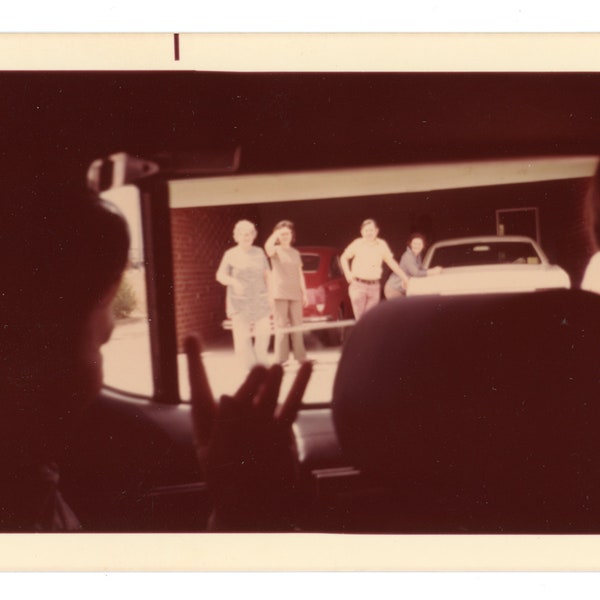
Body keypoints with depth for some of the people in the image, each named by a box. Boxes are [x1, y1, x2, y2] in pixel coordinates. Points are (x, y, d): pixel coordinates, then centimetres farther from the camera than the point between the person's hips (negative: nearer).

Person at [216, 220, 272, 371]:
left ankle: (261, 366, 10)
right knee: (242, 337, -6)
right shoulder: (231, 254, 3)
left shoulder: (259, 252, 12)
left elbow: (267, 275, 16)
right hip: (239, 302, -2)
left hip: (260, 300, 2)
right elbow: (220, 276, -5)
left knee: (264, 333, -6)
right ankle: (248, 367, 3)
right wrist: (233, 281, -24)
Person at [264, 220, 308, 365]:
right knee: (281, 326, -7)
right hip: (280, 293, -5)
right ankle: (281, 359, -5)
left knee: (297, 326, 5)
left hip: (295, 293, 5)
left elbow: (300, 274, 17)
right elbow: (268, 247, -23)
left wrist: (304, 293, 13)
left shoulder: (295, 253, 17)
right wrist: (276, 234, -14)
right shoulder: (276, 251, 3)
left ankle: (300, 357, 10)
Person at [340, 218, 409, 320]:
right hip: (358, 285, -2)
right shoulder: (357, 244, -2)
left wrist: (406, 279, 8)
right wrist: (348, 274, 0)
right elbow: (344, 257, 11)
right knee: (360, 318, -7)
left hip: (374, 286, 2)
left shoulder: (382, 245, 3)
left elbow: (391, 262, 10)